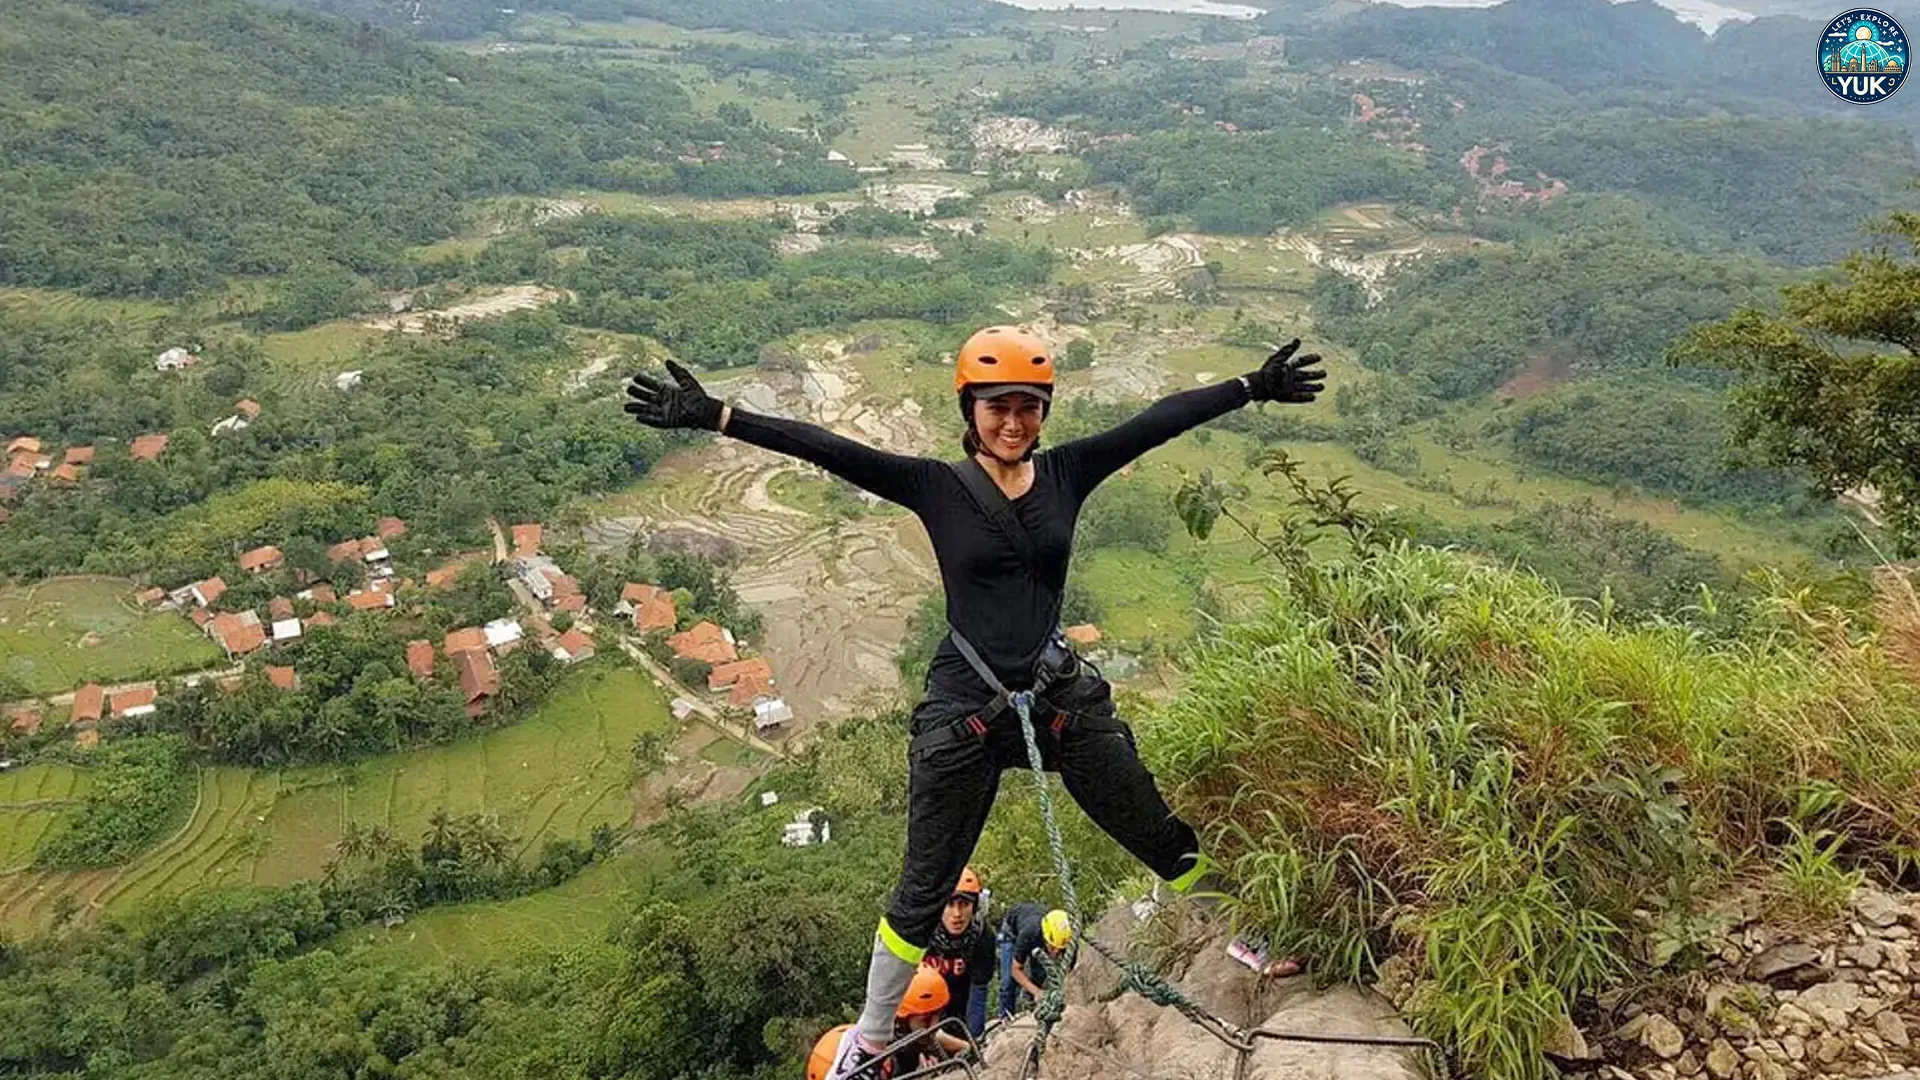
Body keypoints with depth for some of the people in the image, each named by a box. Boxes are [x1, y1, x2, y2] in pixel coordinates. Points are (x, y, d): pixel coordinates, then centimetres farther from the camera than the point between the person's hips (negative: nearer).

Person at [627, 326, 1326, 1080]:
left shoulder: (1066, 472, -1)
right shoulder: (937, 487, -8)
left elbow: (1161, 421, -1)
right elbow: (828, 450, -17)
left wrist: (1253, 387, -1)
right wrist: (715, 417, -24)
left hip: (1062, 696, 2)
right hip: (965, 707, -2)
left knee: (1166, 840, 13)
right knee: (924, 890, 10)